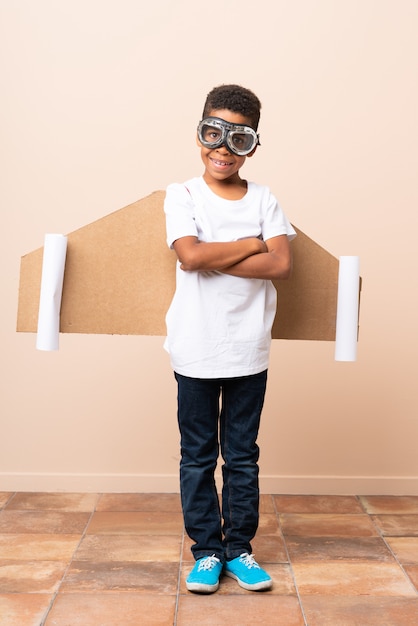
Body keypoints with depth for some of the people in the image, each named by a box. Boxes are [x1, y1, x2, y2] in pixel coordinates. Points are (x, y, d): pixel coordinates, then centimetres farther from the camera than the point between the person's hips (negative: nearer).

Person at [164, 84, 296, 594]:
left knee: (242, 455, 12)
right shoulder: (181, 194, 0)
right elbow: (190, 254, -17)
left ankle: (239, 548, 28)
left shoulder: (264, 199, 5)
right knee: (198, 455, 10)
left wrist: (212, 258, -14)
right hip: (195, 350, -1)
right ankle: (206, 550, 25)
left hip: (249, 351, 1)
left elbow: (280, 264, -10)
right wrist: (251, 245, -9)